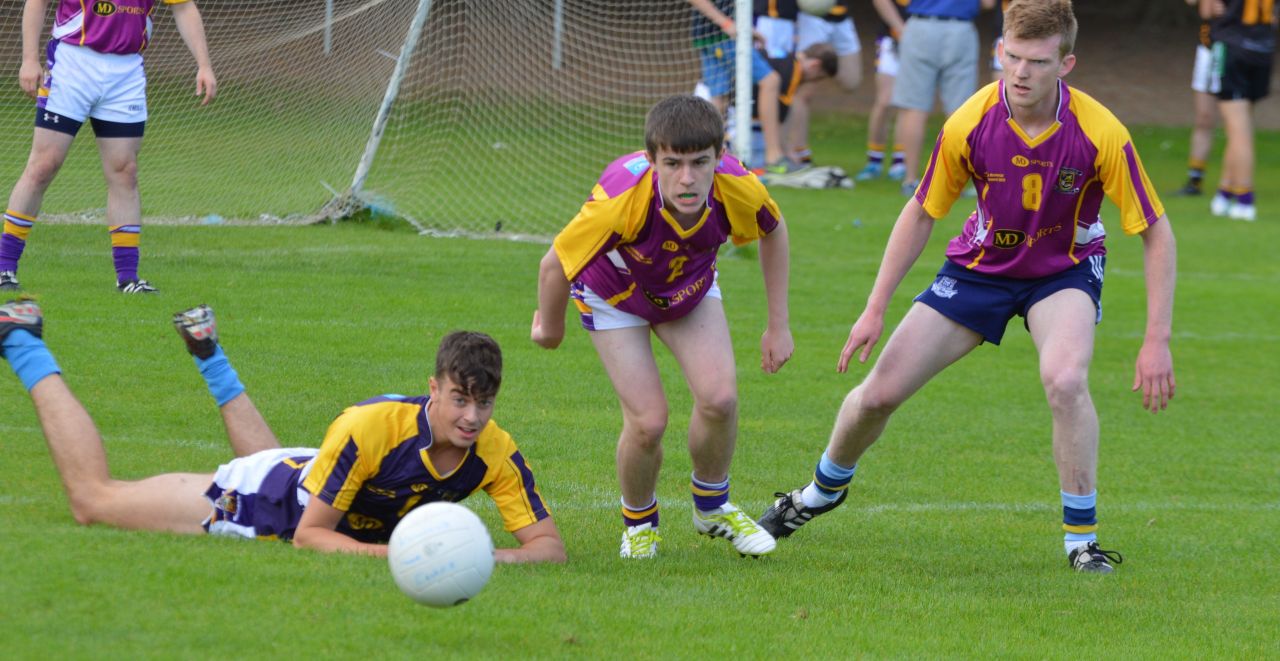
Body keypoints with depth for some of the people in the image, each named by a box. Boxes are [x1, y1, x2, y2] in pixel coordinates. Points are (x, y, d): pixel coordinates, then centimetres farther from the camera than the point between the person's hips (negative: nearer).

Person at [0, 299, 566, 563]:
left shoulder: (494, 453, -30)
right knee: (92, 498, 9)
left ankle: (209, 354, 58)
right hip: (272, 496, -5)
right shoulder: (370, 426, -42)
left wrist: (488, 557, -47)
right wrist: (388, 553, -49)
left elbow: (549, 545, -27)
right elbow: (309, 533, -34)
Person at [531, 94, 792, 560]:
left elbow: (773, 231, -6)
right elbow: (555, 265, -25)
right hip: (614, 294, -3)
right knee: (648, 421, -14)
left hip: (691, 287, 3)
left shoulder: (738, 189, -32)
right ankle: (639, 521, 19)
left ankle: (712, 506, 15)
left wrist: (778, 325, 0)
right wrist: (550, 328, -6)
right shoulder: (621, 201, -43)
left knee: (719, 398, -16)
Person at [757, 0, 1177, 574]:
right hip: (981, 264, 2)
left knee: (1065, 380, -33)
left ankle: (1081, 536, -16)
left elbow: (1155, 232, -17)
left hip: (1065, 268, -2)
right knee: (879, 392, 2)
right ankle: (824, 489, 34)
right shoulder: (969, 124, -23)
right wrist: (875, 310, -7)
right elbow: (921, 212, -7)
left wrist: (1157, 341, -21)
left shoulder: (1102, 135, -28)